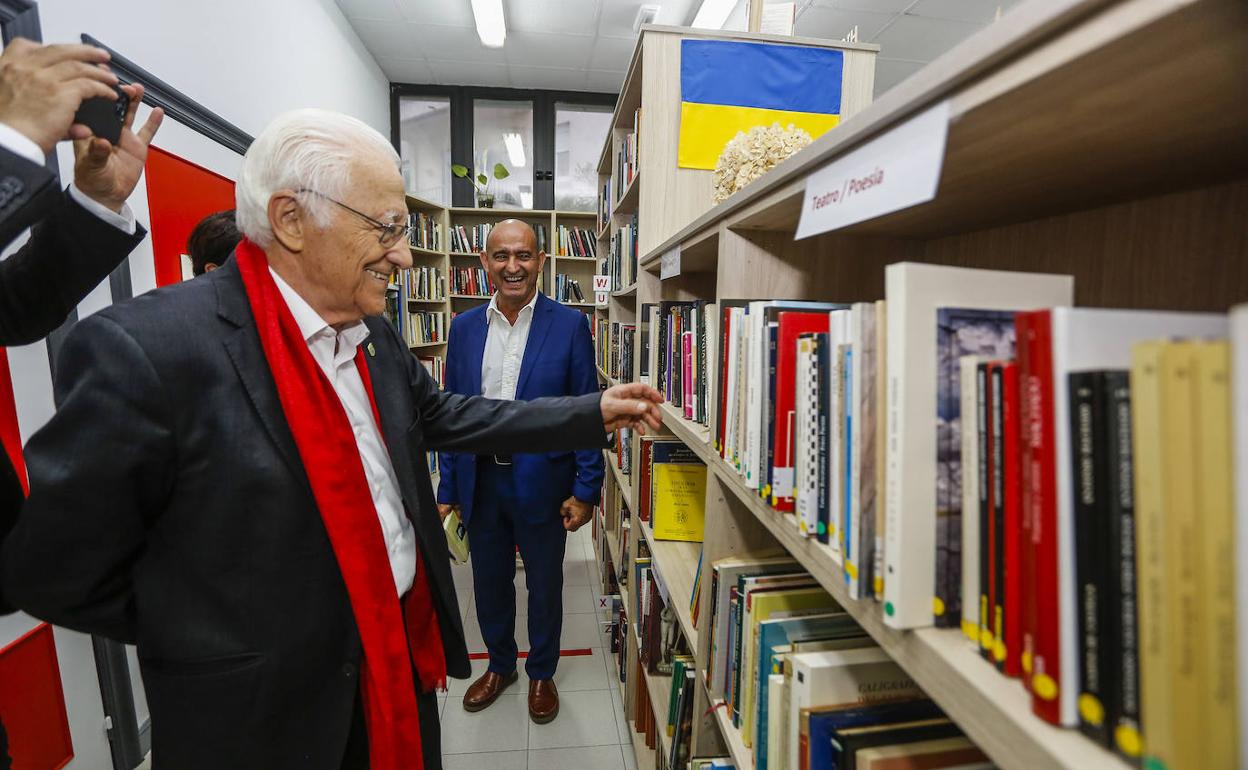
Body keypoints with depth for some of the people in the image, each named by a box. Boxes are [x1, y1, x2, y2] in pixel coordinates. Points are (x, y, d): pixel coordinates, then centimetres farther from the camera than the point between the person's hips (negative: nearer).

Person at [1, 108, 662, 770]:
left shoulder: (376, 338, 0)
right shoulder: (142, 350, -23)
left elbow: (441, 416, 9)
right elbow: (57, 571, -16)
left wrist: (593, 415, 5)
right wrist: (224, 640, -8)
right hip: (271, 715, -6)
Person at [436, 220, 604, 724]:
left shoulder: (569, 324, -8)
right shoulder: (464, 327, 2)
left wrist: (586, 489, -11)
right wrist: (448, 487, 5)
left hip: (542, 483, -3)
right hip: (481, 482, 3)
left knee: (544, 584, 15)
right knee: (489, 582, 19)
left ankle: (541, 673, 40)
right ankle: (500, 665, 45)